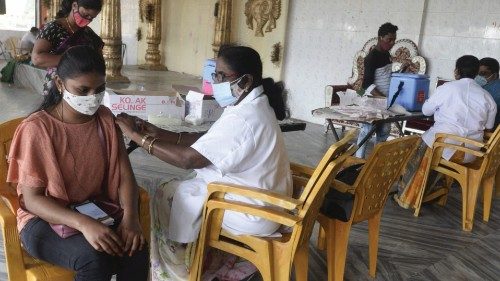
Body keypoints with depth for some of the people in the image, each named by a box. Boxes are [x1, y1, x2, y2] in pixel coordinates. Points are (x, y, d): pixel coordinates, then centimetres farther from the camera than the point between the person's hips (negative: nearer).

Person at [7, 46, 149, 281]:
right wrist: (83, 224, -34)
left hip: (96, 209, 4)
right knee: (94, 258, -33)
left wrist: (130, 216, -23)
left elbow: (124, 176, -3)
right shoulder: (36, 128, -16)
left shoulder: (105, 119, -1)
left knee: (137, 249, -25)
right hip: (45, 220, -4)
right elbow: (32, 199, -18)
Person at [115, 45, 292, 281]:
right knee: (180, 188, 18)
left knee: (165, 197, 1)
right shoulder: (252, 106, 4)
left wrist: (137, 136, -19)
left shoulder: (243, 119, -28)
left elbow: (188, 158, -26)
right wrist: (160, 134, -2)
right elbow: (207, 141, 6)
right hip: (263, 200, 9)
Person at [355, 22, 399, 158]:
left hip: (386, 101, 9)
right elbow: (367, 84, -22)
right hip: (373, 101, -9)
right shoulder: (372, 57, -18)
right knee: (367, 130, -3)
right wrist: (382, 98, -29)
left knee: (384, 131, 13)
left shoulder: (387, 54, 9)